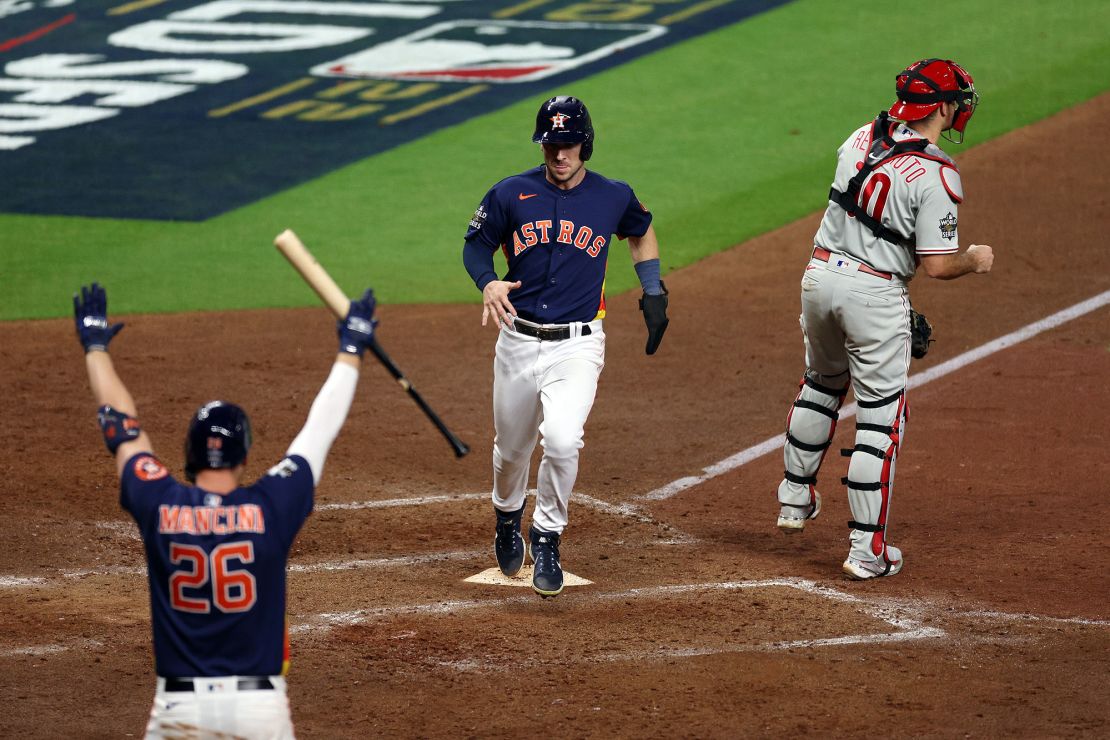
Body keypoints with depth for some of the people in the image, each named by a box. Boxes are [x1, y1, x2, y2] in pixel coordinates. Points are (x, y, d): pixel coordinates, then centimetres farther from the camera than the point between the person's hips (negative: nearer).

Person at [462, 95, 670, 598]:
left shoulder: (614, 198, 0)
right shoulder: (511, 195, -2)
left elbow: (641, 232, 21)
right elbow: (476, 246, 9)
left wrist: (654, 292, 13)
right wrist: (488, 283, -12)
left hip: (578, 345, -2)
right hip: (518, 343, 2)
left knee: (561, 440, -23)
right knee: (512, 449, 14)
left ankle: (547, 539, -1)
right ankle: (507, 519, 47)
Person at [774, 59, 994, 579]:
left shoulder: (862, 138, 1)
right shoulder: (936, 175, -18)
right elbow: (938, 265, -18)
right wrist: (976, 260, 2)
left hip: (820, 275, 6)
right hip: (874, 294, -6)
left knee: (822, 382, 29)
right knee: (881, 417, 2)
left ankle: (795, 498, 40)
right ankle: (867, 550, 2)